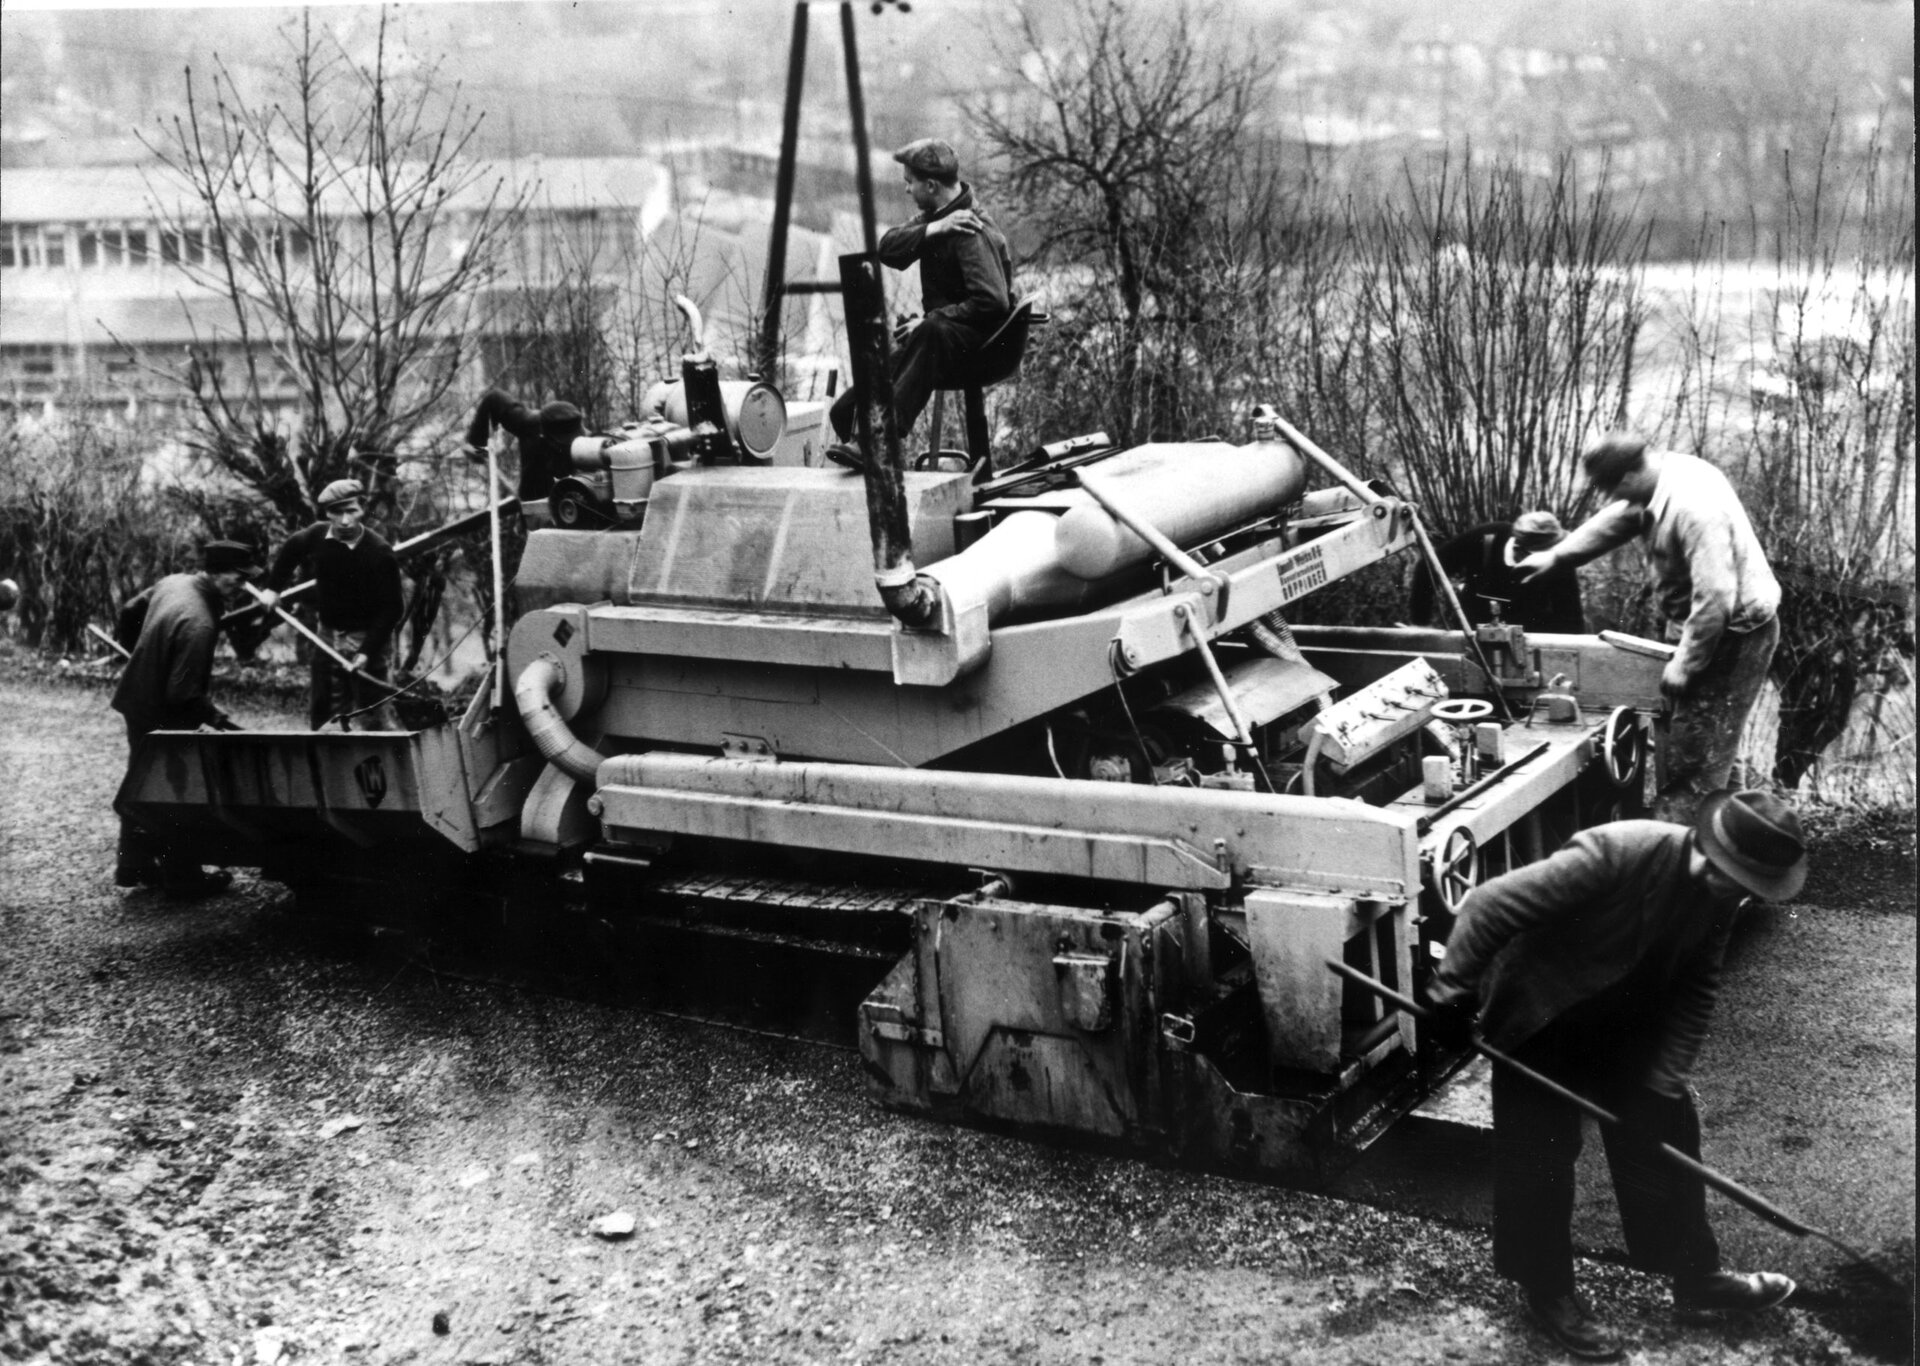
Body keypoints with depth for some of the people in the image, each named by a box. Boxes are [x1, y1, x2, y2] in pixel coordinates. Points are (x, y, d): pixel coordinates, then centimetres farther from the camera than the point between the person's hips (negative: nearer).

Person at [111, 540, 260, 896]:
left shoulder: (172, 583, -4)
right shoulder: (198, 623, -32)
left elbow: (128, 614, 13)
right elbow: (184, 694, -31)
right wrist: (219, 720, -21)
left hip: (137, 704, 9)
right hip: (163, 719, -9)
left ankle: (134, 866, 34)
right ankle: (182, 878, 16)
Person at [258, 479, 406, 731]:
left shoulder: (380, 554, -23)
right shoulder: (318, 536, -8)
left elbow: (391, 608, -20)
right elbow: (290, 549, 16)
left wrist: (368, 652, -26)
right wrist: (273, 588, 12)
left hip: (365, 637, -6)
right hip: (329, 634, 6)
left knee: (375, 717, -10)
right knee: (320, 713, 15)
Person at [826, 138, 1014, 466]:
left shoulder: (972, 233, -21)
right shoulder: (935, 214, 6)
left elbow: (993, 302, -30)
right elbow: (888, 249, -3)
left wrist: (929, 319, -26)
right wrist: (931, 229, -21)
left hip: (980, 335, -9)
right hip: (943, 324, 9)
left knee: (933, 333, -39)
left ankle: (883, 436, -45)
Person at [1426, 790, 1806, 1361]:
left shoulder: (1719, 892, -13)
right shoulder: (1614, 855, -37)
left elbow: (1695, 988, -5)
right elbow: (1489, 906, -34)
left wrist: (1665, 1079, -13)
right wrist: (1453, 995, -29)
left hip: (1624, 1018, 7)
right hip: (1538, 1019, -6)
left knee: (1665, 1131, 11)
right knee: (1540, 1156, 2)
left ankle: (1695, 1278, 28)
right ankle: (1549, 1295, 22)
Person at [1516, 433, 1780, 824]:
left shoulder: (1694, 509, -31)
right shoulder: (1666, 473, -1)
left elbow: (1714, 600, -31)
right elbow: (1614, 521, 17)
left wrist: (1684, 665, -21)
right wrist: (1555, 556, 22)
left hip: (1735, 631, -10)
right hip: (1713, 627, 10)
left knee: (1695, 752, -5)